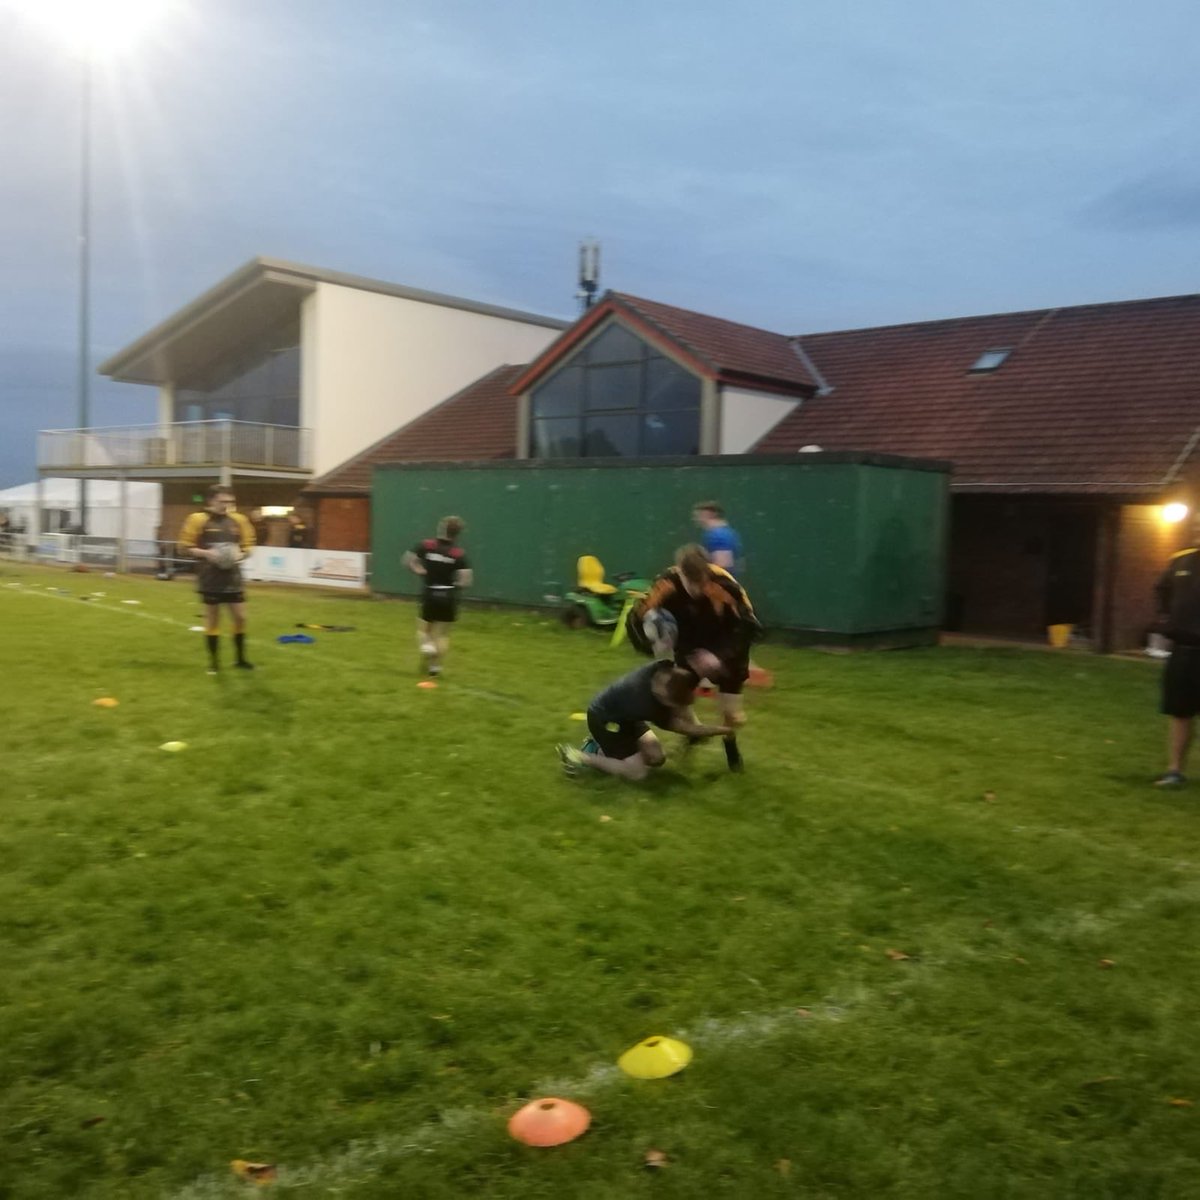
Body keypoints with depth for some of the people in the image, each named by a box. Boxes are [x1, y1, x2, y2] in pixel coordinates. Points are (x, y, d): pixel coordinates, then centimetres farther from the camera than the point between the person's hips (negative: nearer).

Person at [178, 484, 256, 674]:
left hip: (232, 578, 3)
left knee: (240, 617, 5)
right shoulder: (198, 520, -7)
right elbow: (185, 548, -5)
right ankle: (214, 661, 17)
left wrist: (240, 555, -8)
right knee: (212, 618, 5)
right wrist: (206, 553, -19)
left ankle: (241, 659, 21)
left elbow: (248, 545, 13)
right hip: (210, 580, -3)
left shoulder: (239, 520, 4)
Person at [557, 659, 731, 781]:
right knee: (637, 772, -11)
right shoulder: (644, 702, -41)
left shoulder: (666, 670, -25)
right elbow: (679, 726, -25)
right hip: (604, 719, -8)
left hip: (623, 714, 8)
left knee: (656, 757, 5)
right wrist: (722, 730, -18)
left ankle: (598, 748, 16)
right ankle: (579, 757, -1)